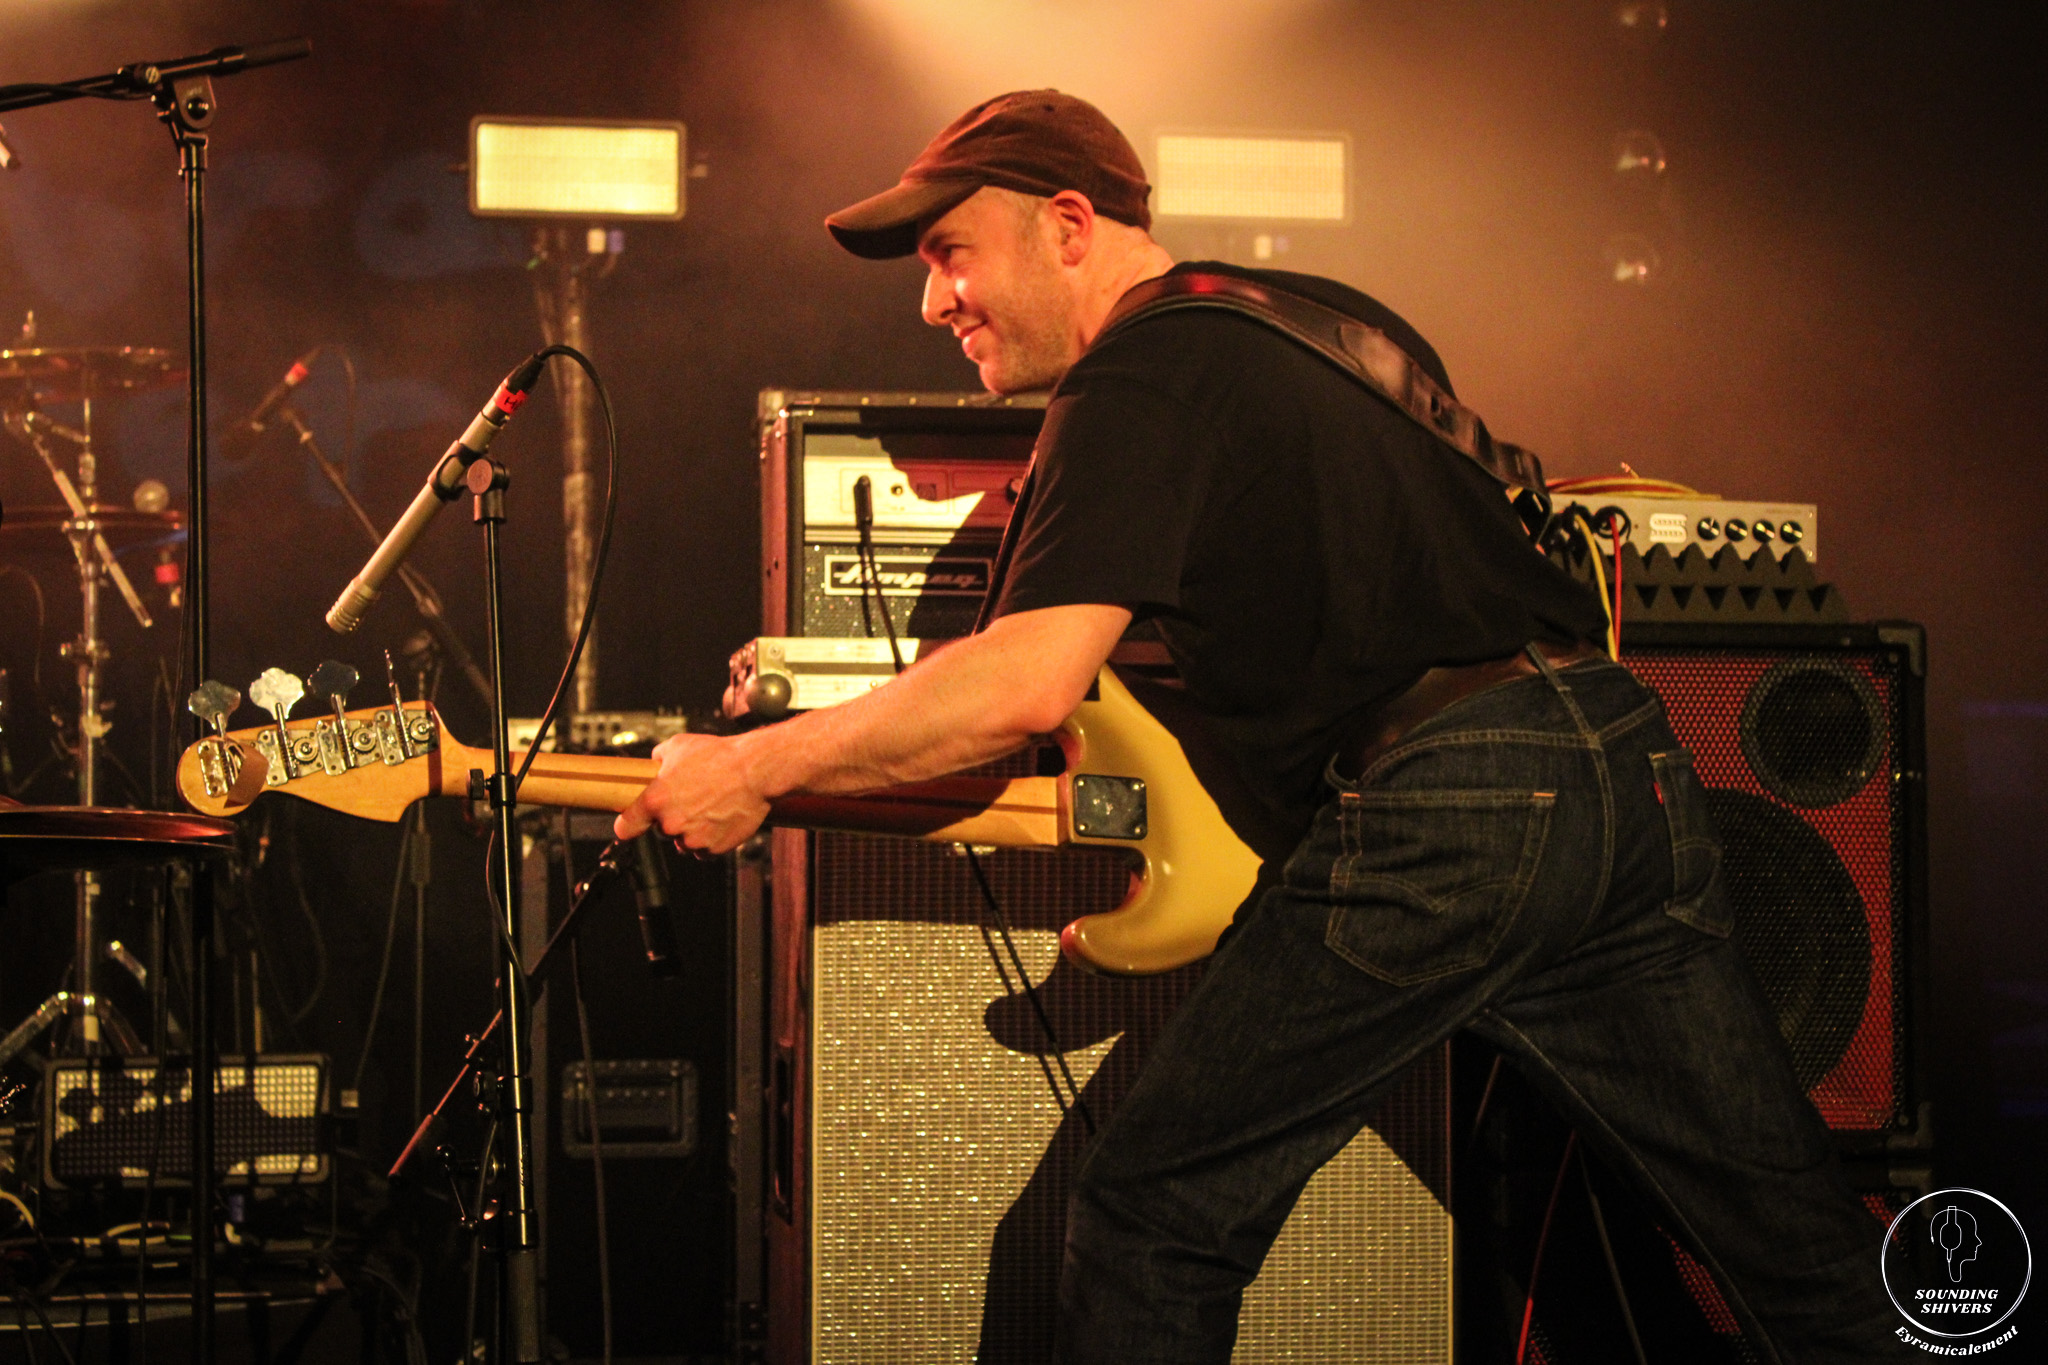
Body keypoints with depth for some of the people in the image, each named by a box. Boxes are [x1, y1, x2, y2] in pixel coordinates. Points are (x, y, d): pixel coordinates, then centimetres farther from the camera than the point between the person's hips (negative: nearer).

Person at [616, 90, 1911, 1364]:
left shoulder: (1135, 386, -5)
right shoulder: (1340, 317, 23)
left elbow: (1025, 686, -18)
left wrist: (754, 769, -10)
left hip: (1439, 826, -8)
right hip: (1631, 759, 8)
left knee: (1154, 1218, 4)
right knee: (1788, 1224, 13)